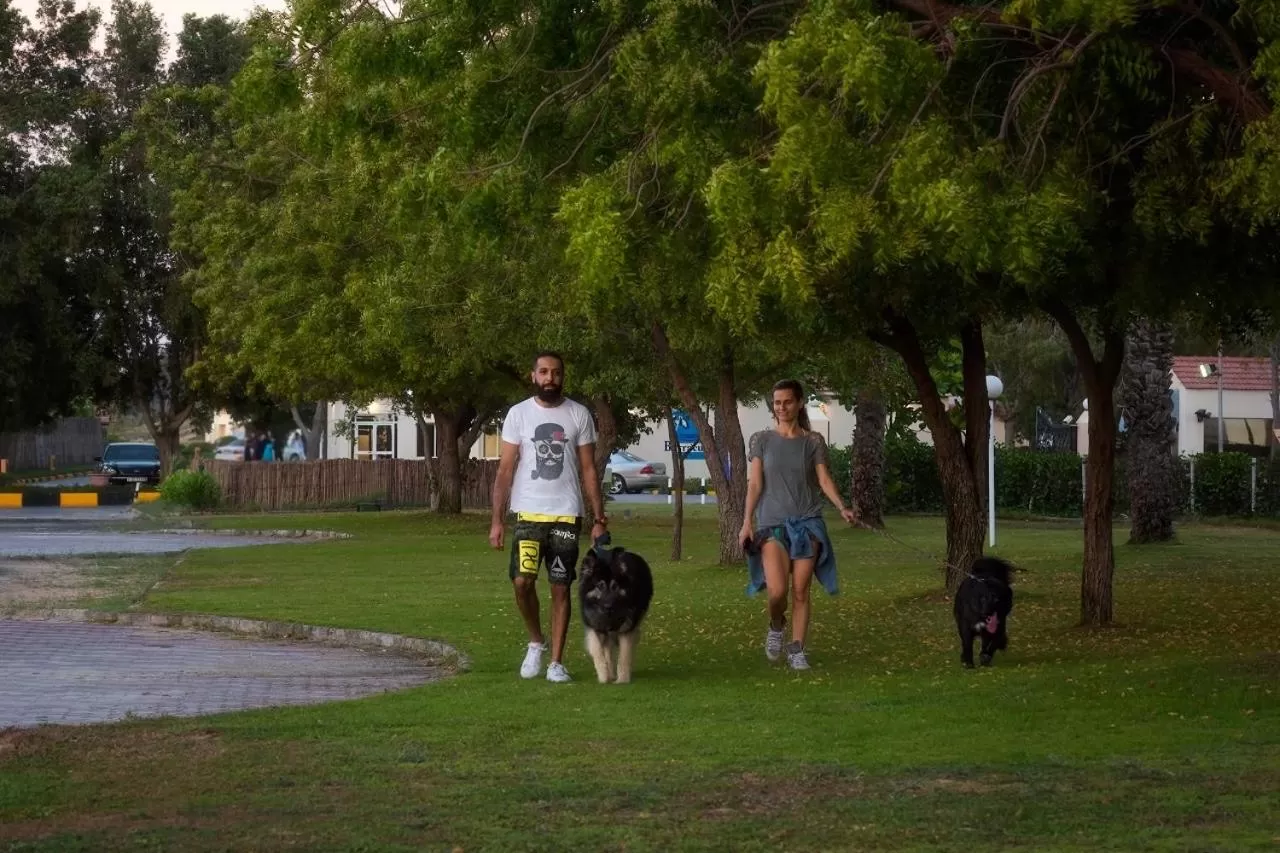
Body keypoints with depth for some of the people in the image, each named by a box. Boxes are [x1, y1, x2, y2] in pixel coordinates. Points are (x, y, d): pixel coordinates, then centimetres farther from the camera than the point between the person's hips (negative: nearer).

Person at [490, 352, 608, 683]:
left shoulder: (579, 415, 4)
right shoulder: (518, 414, 2)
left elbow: (588, 471, 6)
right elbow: (505, 470, 2)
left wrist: (599, 519, -1)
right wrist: (496, 520, -5)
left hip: (566, 516, 0)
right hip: (528, 515, 0)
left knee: (561, 588, 2)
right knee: (522, 581, -13)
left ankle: (556, 662, 8)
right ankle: (535, 642, 11)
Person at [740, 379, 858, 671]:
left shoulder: (813, 442, 5)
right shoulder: (762, 440, 5)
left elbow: (824, 480, 0)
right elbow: (755, 484, 2)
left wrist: (842, 508, -17)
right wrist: (747, 521, -7)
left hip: (807, 523, 1)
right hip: (772, 523, -1)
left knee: (800, 591, -2)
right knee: (777, 590, -15)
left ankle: (797, 650, 7)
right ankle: (776, 627, 16)